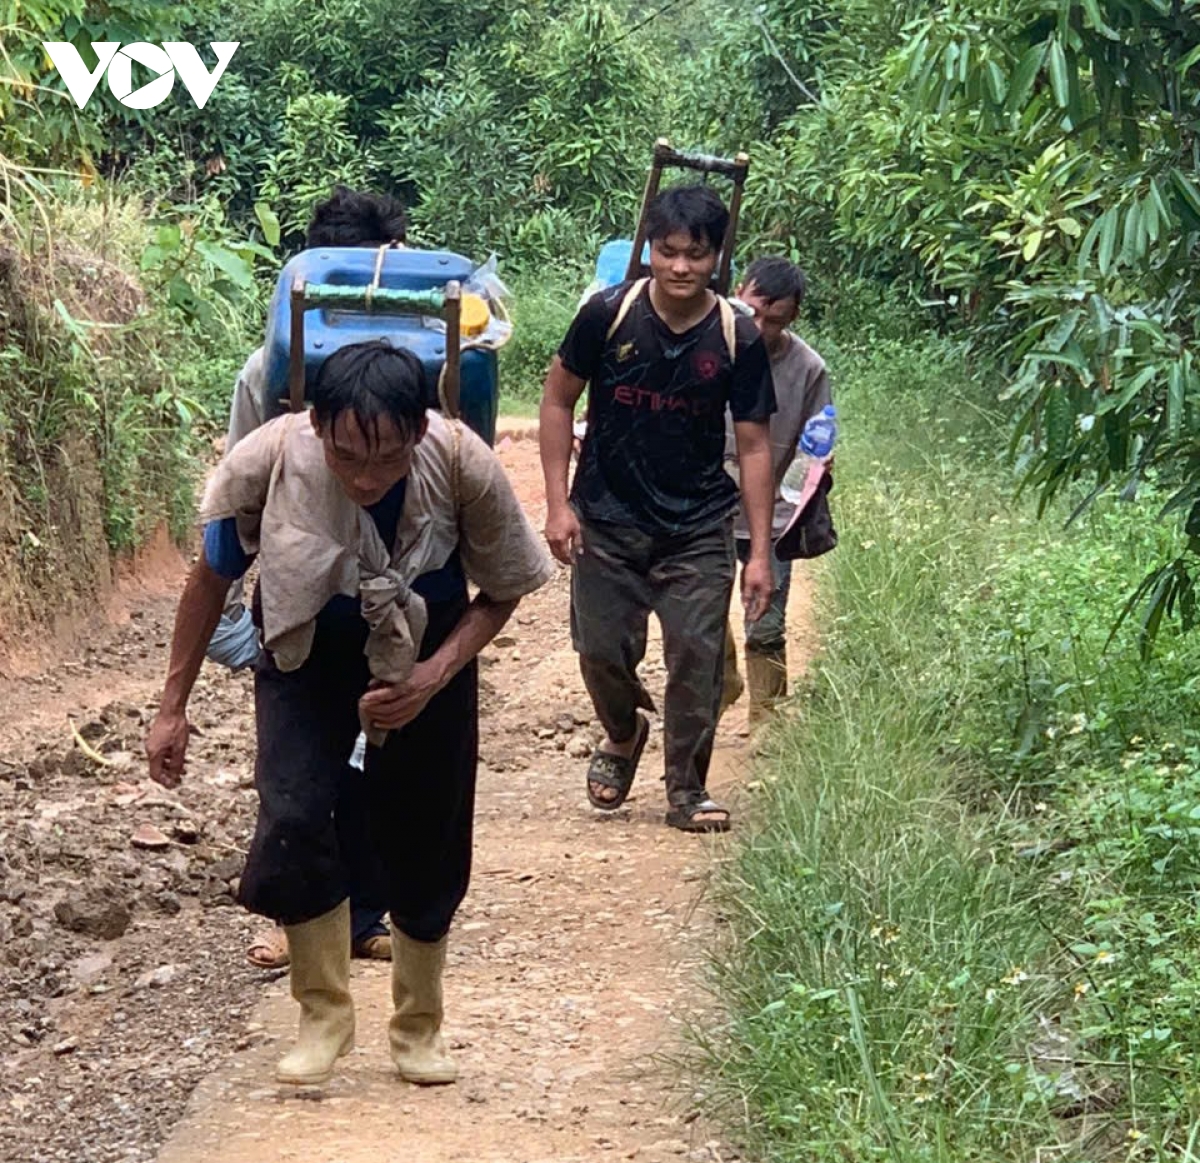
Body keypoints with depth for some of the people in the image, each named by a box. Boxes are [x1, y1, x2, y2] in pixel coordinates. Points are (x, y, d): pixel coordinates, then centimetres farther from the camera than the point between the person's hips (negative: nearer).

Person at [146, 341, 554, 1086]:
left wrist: (433, 676, -25)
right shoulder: (268, 460, -31)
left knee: (425, 843, 5)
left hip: (426, 654, 1)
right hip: (306, 654, 0)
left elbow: (504, 592, -11)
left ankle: (420, 1029, 28)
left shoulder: (463, 465, -31)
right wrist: (174, 708, -7)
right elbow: (213, 578, -11)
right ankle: (325, 1015, 1)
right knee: (294, 821, -19)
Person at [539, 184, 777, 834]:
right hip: (607, 519, 0)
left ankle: (686, 791, 10)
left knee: (696, 655, -5)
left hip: (698, 529, 0)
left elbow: (753, 446, -2)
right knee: (602, 649, 4)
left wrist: (760, 552, -5)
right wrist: (558, 503, -4)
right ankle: (623, 736, 36)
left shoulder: (737, 340, -8)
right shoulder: (609, 315, -9)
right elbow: (558, 400, 1)